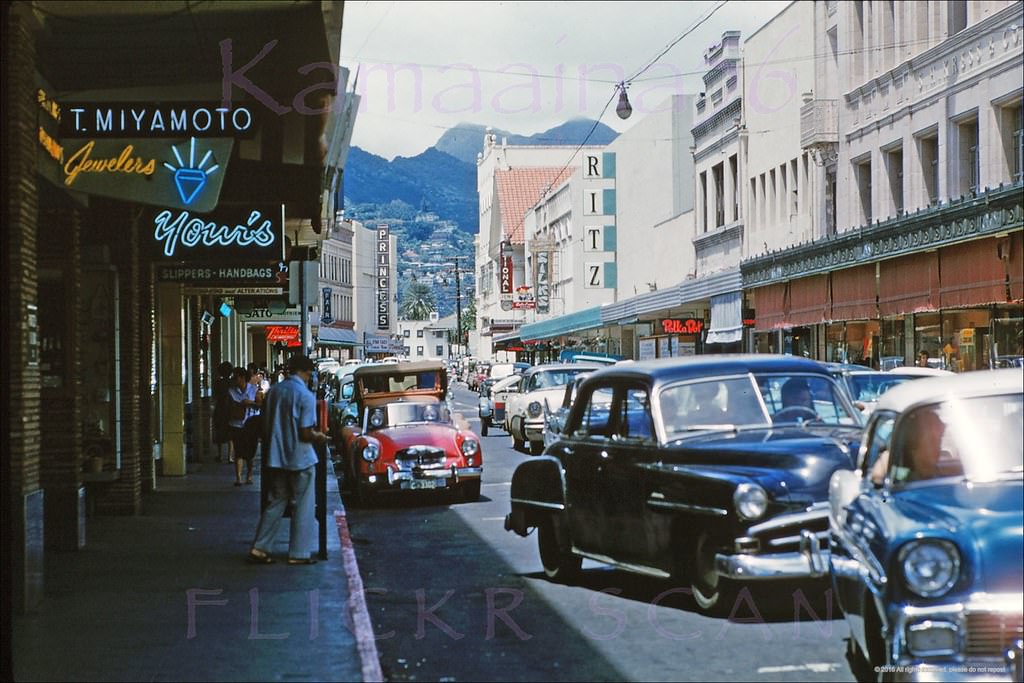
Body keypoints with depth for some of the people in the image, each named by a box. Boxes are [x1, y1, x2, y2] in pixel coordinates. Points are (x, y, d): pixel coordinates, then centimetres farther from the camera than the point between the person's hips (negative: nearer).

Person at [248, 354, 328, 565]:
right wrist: (319, 437, 1)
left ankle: (259, 548, 8)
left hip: (276, 458, 6)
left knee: (276, 503, 13)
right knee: (303, 507, 5)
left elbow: (265, 428, 9)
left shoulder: (273, 392, 4)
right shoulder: (305, 396, -15)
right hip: (300, 459, -6)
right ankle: (298, 553, 7)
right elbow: (305, 434, -18)